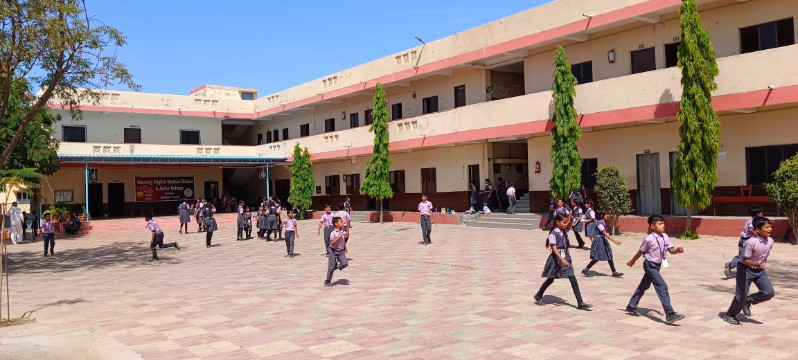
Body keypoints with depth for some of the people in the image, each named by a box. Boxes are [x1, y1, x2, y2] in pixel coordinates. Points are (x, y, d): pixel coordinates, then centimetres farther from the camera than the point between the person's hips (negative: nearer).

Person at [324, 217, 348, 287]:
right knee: (331, 267, 0)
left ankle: (336, 267, 15)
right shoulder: (333, 233, -16)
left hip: (341, 251, 5)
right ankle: (327, 281, 16)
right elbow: (332, 242, -25)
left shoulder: (343, 232, 4)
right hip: (333, 251, -5)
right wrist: (339, 236, -28)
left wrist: (345, 248, 22)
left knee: (345, 263, -16)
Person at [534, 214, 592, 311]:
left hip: (565, 258, 6)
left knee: (573, 280, -6)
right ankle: (538, 296, 30)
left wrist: (570, 261, 16)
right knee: (550, 279, 8)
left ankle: (580, 303, -7)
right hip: (556, 259, -6)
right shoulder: (553, 233, -11)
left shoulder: (564, 234, 11)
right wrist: (562, 259, -31)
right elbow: (554, 248, -20)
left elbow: (566, 248, 16)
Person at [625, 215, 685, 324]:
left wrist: (678, 250, -24)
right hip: (650, 265, -8)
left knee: (644, 286, 20)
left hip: (657, 265, 8)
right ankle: (670, 315, -18)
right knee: (662, 287, -16)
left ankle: (631, 307, 37)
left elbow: (671, 250, -2)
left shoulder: (664, 236, -2)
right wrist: (632, 262, 7)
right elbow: (640, 252, -6)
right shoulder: (649, 239, -19)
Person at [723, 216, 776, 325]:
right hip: (746, 269, -6)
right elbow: (745, 259, -22)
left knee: (769, 292, -8)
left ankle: (748, 301, 17)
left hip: (760, 270, 6)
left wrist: (762, 266, 18)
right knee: (741, 296, -2)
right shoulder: (751, 242, -26)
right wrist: (755, 264, -40)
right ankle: (729, 315, 21)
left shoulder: (770, 241, -5)